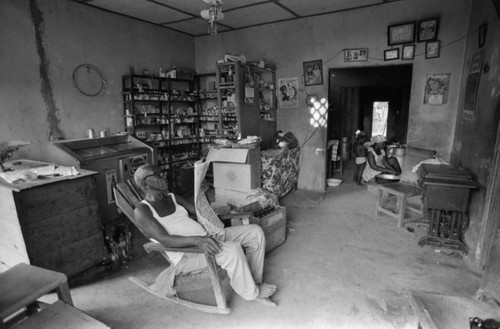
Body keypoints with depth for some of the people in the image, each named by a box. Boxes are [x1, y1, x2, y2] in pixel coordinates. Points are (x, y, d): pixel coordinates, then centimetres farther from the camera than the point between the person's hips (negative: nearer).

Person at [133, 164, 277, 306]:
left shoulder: (173, 198, 18)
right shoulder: (142, 210, -6)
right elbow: (164, 239, -21)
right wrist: (197, 240, -34)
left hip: (207, 237, 8)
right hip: (186, 254, -8)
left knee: (255, 232, -3)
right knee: (232, 250, -33)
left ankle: (255, 281, 6)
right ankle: (251, 292, -7)